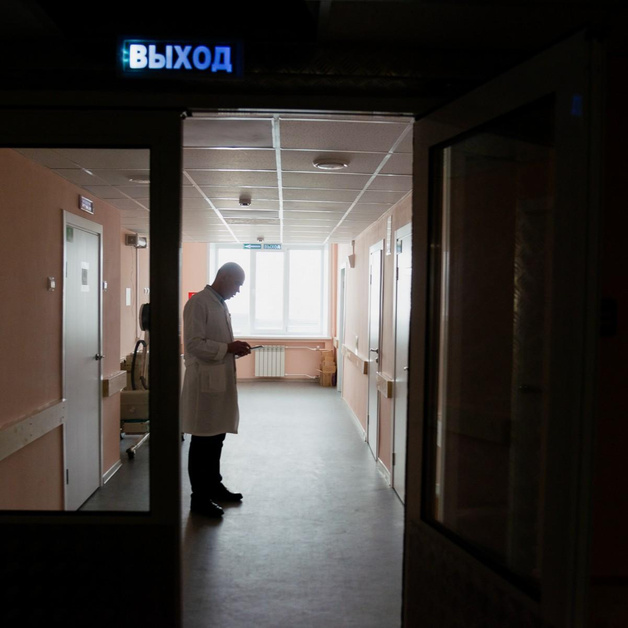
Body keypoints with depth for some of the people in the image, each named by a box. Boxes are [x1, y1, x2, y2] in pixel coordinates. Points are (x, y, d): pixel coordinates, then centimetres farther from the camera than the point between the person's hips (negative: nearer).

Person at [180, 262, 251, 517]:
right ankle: (199, 497, 10)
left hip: (221, 380, 9)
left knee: (216, 438, 17)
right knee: (203, 441, 0)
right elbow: (193, 344, -20)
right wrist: (228, 348, -20)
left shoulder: (221, 304, 16)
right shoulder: (198, 302, -13)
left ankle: (214, 486, 30)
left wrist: (234, 348, 6)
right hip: (205, 381, -9)